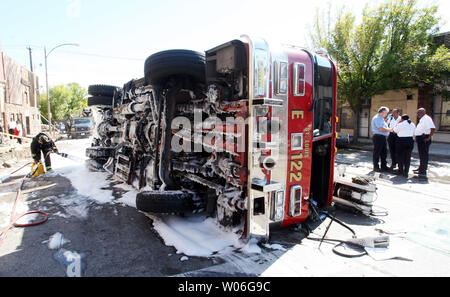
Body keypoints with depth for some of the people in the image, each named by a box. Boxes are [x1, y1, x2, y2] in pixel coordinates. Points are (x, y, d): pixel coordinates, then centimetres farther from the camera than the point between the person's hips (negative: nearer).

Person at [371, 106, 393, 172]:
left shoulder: (381, 119, 21)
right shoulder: (377, 118, -12)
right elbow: (381, 129, -19)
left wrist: (389, 129, 9)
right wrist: (390, 130, -9)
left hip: (383, 137, 10)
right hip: (378, 137, -10)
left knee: (384, 152, 14)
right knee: (377, 152, -2)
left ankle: (383, 166, 23)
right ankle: (376, 167, 5)